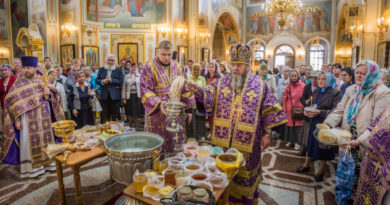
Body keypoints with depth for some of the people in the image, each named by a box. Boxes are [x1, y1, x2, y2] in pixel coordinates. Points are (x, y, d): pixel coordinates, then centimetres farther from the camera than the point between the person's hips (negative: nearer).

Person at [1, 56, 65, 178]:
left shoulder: (41, 81, 5)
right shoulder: (18, 83, -6)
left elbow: (50, 97, 12)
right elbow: (12, 102, -7)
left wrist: (48, 93, -13)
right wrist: (16, 119, -12)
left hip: (43, 116, 4)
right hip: (28, 118, -4)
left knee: (45, 139, 12)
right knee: (31, 142, 2)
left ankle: (47, 162, 27)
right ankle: (32, 168, 14)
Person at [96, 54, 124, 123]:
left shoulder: (118, 70, 5)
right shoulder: (101, 69, 13)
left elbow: (121, 82, -6)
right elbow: (97, 80, 9)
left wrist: (111, 80, -14)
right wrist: (102, 81, -11)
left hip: (114, 95, -1)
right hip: (104, 95, 2)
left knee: (114, 113, 4)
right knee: (104, 113, 4)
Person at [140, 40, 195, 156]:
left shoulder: (178, 68, 8)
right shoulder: (150, 67, -5)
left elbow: (185, 89, 11)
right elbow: (145, 90, -10)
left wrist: (188, 108, 8)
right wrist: (158, 103, -25)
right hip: (157, 113, -3)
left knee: (174, 144, 9)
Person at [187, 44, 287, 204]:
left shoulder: (260, 86, -2)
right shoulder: (222, 83, 4)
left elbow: (270, 112, 1)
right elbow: (208, 98, -7)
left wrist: (267, 133, -2)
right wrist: (199, 91, -27)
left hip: (247, 143, -2)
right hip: (222, 141, 2)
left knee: (243, 176, 12)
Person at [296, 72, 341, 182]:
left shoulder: (335, 93, -12)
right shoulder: (316, 92, 9)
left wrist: (320, 112, -26)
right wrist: (308, 111, -5)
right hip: (314, 122, 6)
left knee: (323, 147, 7)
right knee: (311, 143, 14)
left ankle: (321, 171, 26)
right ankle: (306, 165, 33)